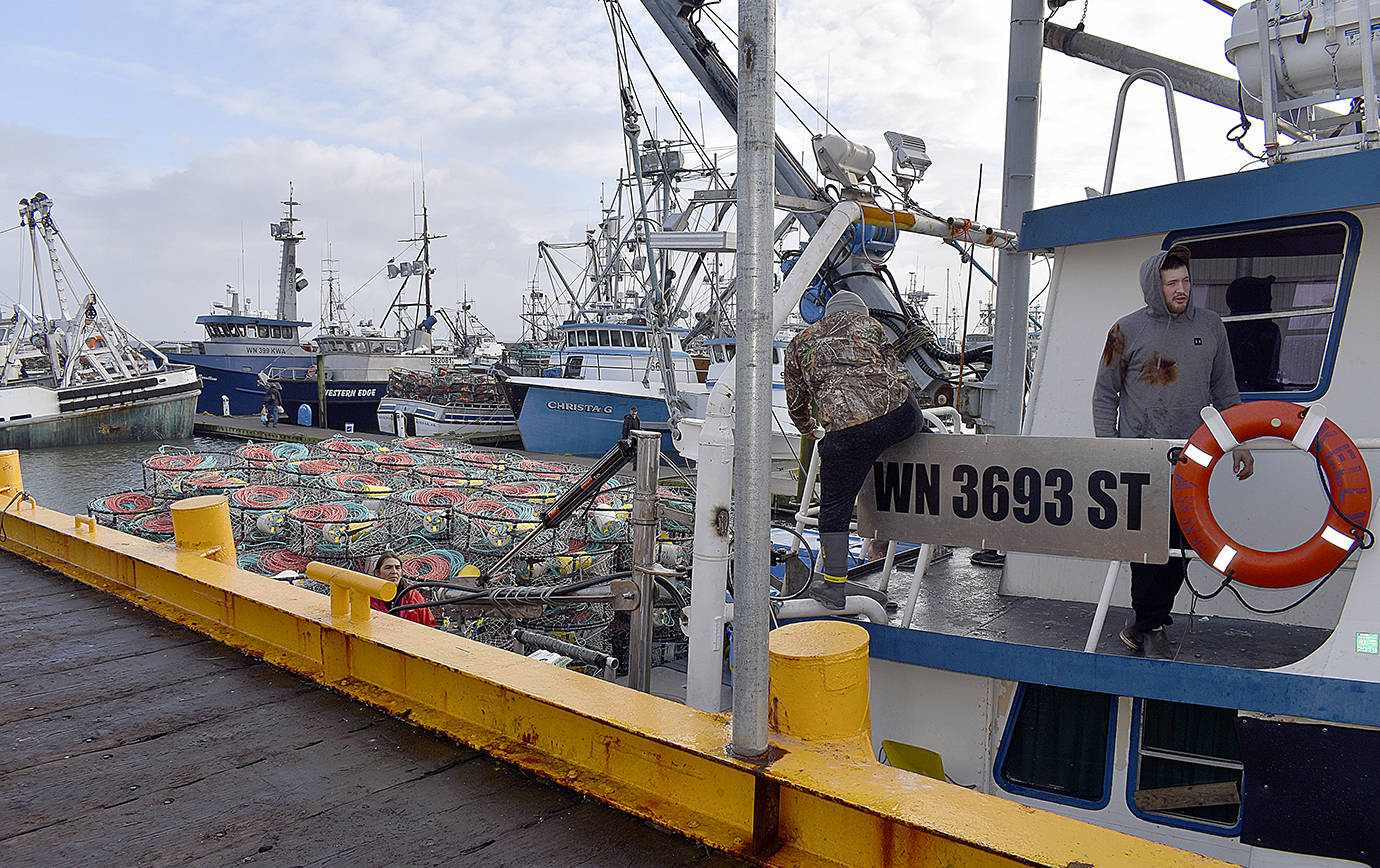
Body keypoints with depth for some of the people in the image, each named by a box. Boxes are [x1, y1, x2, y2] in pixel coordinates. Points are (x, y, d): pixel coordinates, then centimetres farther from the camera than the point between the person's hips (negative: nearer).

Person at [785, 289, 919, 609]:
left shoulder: (799, 345, 23)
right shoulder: (870, 325, 23)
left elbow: (796, 400, 33)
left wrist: (806, 428, 53)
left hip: (847, 432, -1)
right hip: (901, 414, 1)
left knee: (834, 508, 12)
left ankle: (833, 587, 19)